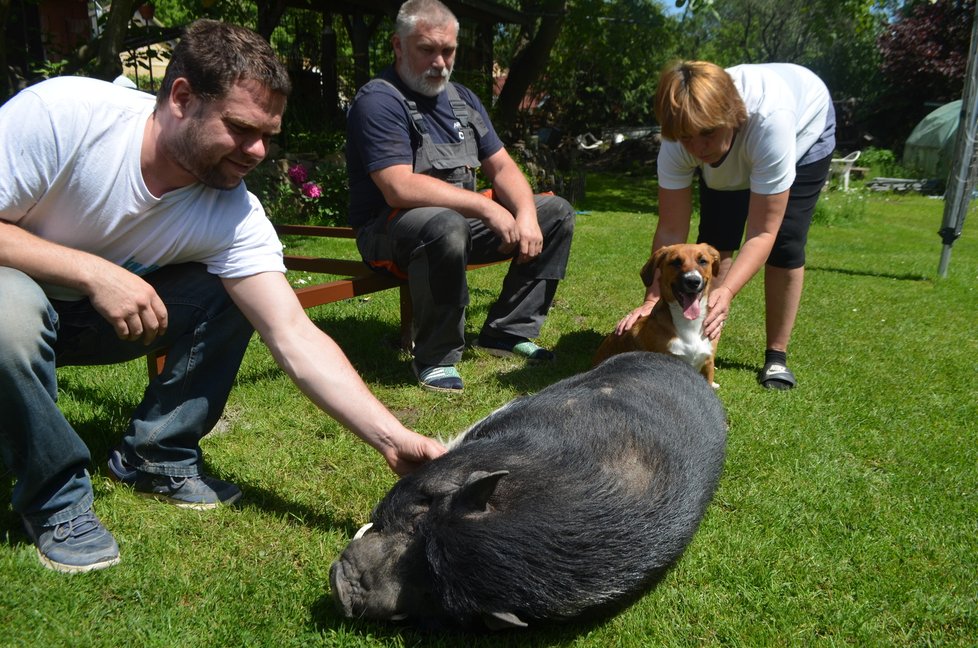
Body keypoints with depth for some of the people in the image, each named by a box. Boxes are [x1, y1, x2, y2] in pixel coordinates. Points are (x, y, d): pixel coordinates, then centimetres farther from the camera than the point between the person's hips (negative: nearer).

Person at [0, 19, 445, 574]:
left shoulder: (235, 215, -21)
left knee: (232, 294, -17)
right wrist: (92, 270, -36)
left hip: (109, 315, 3)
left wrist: (394, 439, -35)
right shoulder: (63, 113, -30)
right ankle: (57, 498, -11)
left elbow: (296, 336, -26)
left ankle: (157, 458, 2)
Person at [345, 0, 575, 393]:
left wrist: (526, 214, -12)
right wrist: (486, 207, -24)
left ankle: (507, 331, 1)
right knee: (446, 228, -42)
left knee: (557, 213, 4)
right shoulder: (378, 102, -14)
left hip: (463, 216, 8)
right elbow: (400, 188, -27)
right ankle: (436, 357, -20)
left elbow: (502, 167, 8)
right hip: (391, 229, -8)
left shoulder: (462, 99, 11)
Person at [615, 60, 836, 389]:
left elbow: (762, 233, -44)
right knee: (715, 241, -11)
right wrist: (652, 299, -45)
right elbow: (671, 231, -33)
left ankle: (776, 356, -1)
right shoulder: (678, 141, -36)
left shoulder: (770, 118, -47)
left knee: (785, 245, -15)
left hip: (805, 130, -3)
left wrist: (726, 292, -58)